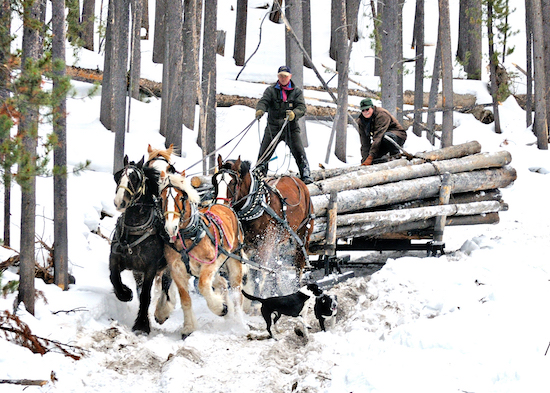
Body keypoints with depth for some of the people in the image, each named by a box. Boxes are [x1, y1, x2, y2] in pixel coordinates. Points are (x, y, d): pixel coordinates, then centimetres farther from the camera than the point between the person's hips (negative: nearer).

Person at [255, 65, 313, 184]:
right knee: (264, 154, 4)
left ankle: (306, 175, -4)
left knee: (299, 153, -11)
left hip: (291, 128, -1)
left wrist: (294, 114, -28)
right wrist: (260, 110, -34)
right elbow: (263, 101, -10)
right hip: (273, 127, 1)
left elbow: (302, 107, -5)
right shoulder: (271, 90, 6)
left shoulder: (297, 91, 6)